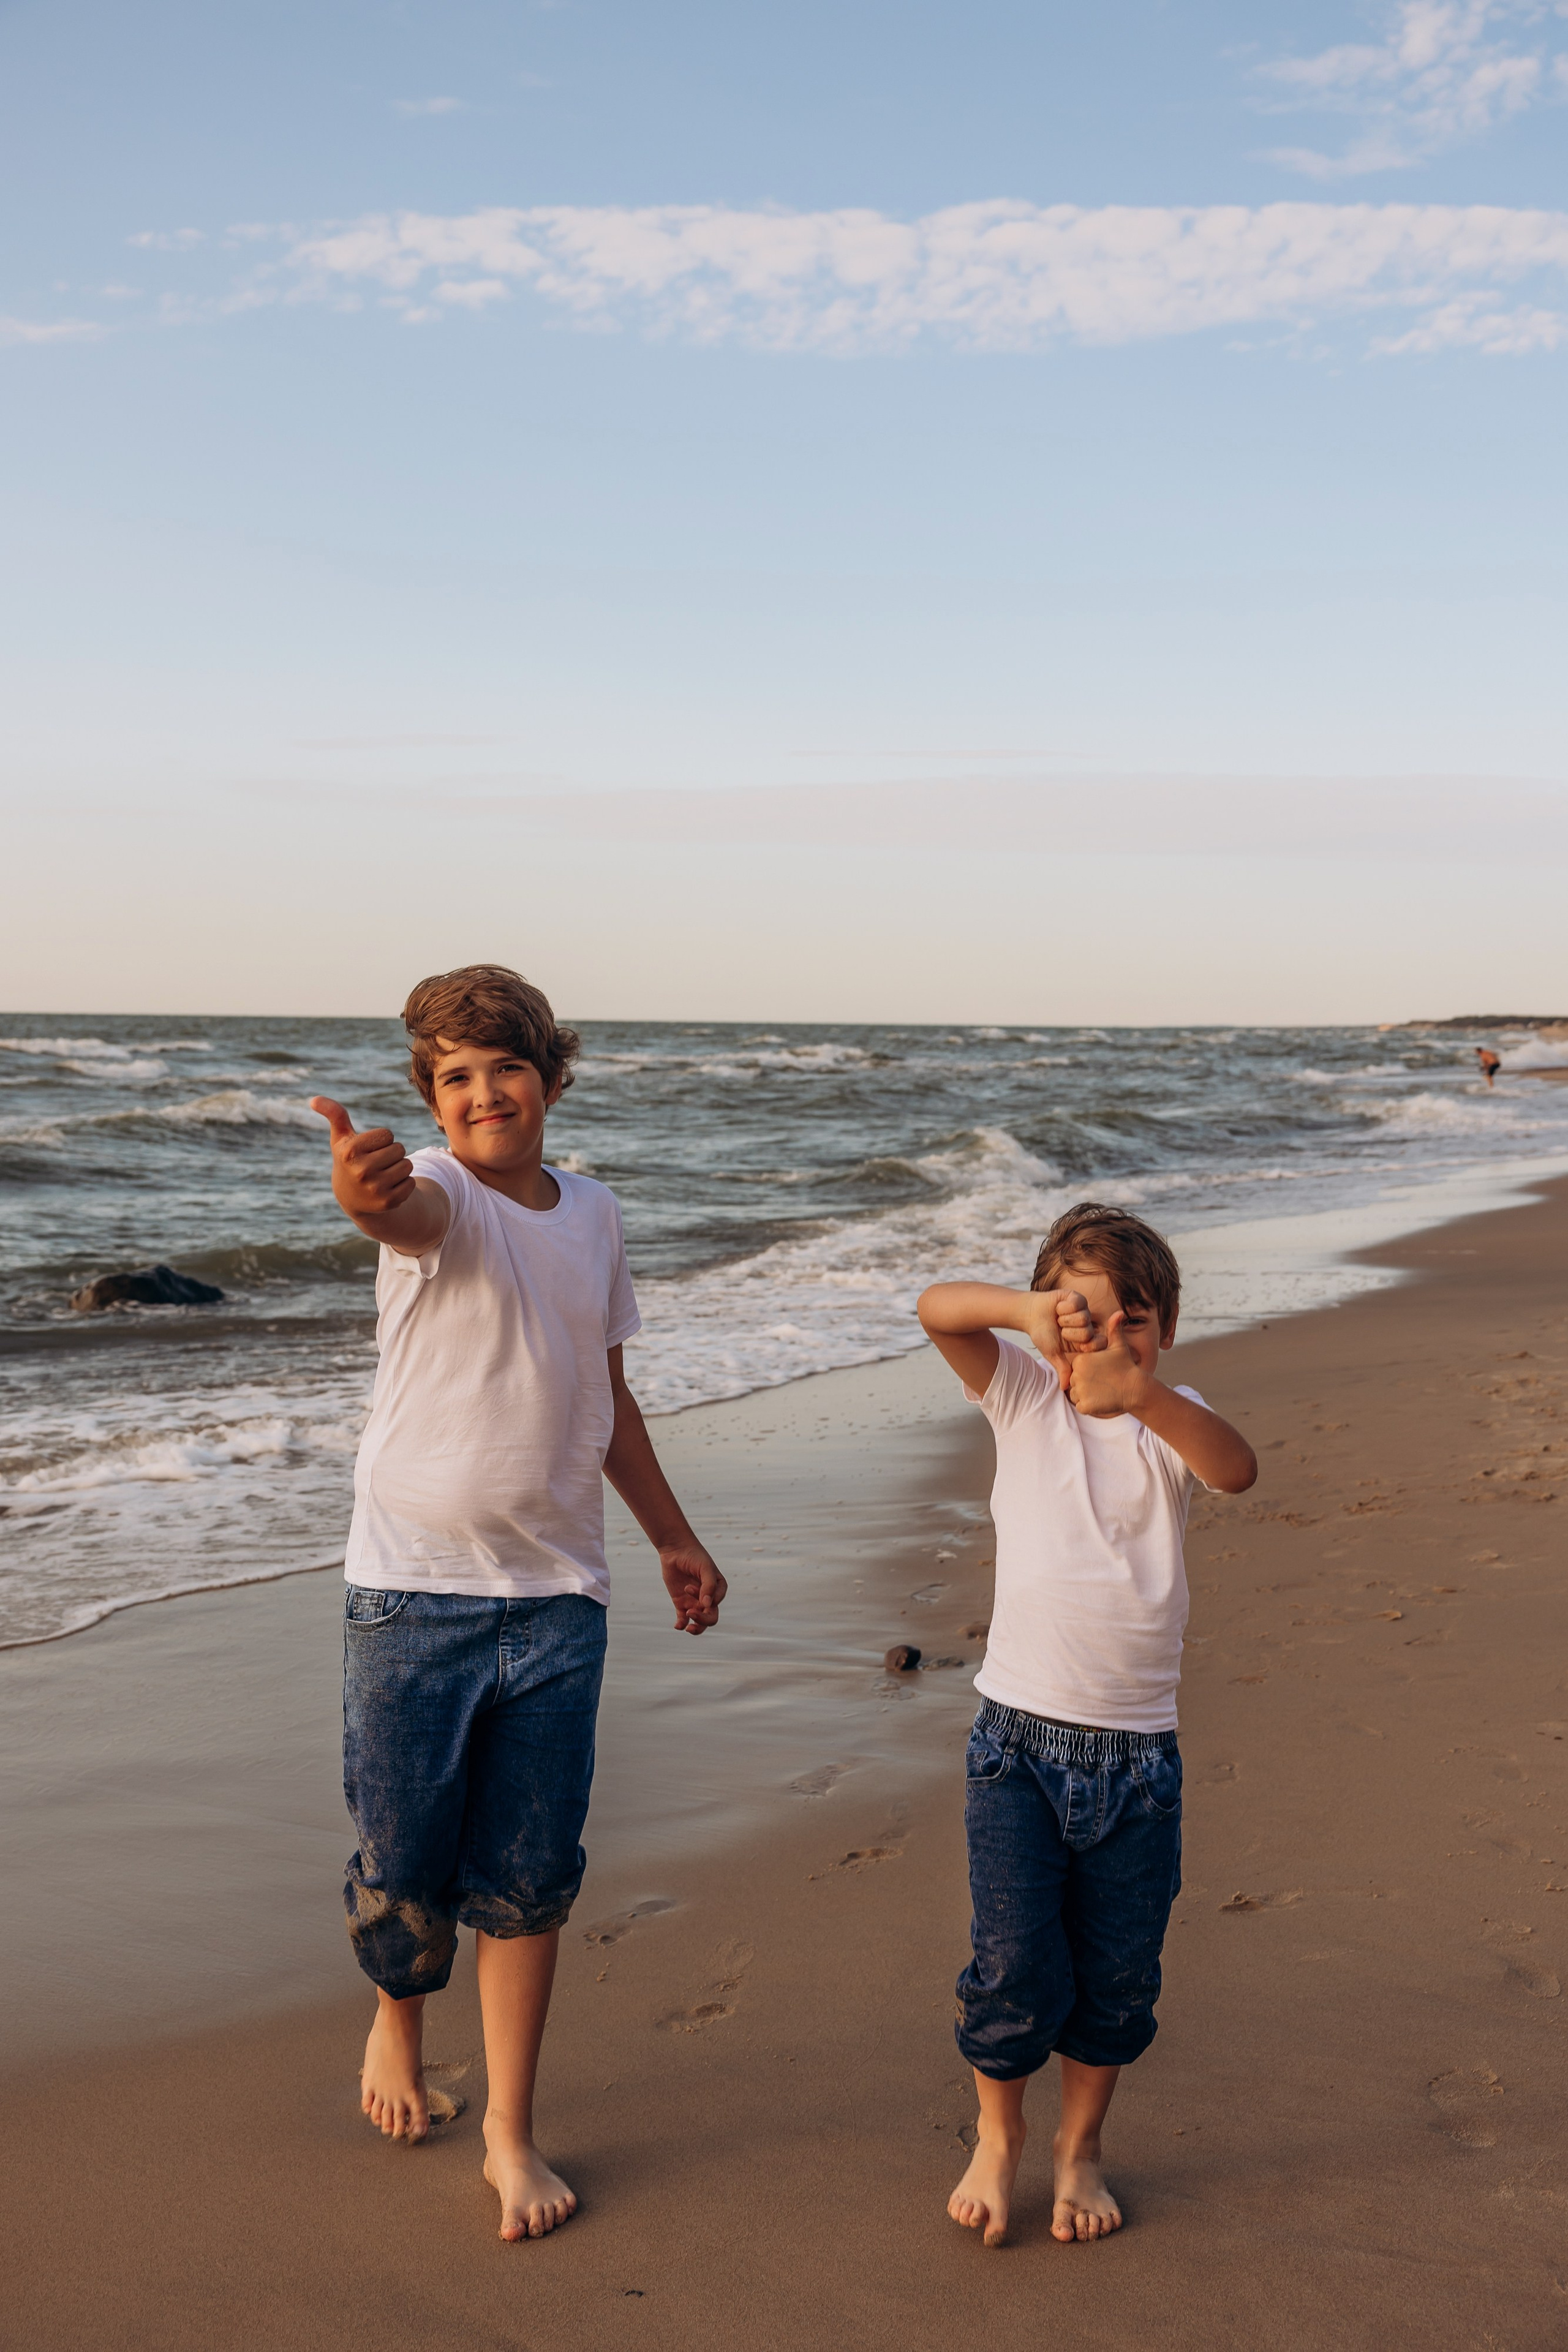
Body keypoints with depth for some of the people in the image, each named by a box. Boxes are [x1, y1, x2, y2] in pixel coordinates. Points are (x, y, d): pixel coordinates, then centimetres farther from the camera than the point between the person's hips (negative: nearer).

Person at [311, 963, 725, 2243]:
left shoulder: (594, 1214, 7)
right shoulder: (437, 1195, -10)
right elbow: (407, 1210, -38)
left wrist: (674, 1536, 23)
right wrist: (366, 1187, -62)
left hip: (558, 1598, 4)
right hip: (414, 1594, -3)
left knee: (530, 1882, 7)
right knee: (406, 1867, 8)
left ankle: (512, 2133, 22)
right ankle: (397, 2018, 40)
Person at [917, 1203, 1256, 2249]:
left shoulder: (1168, 1418, 1)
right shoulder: (1025, 1399, 1)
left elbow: (1238, 1469, -23)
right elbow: (938, 1307, -16)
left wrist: (1140, 1392, -41)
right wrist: (1036, 1311, -35)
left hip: (1138, 1751, 1)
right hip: (1020, 1740, -1)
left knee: (1118, 1975, 10)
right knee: (1015, 1966, -1)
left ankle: (1082, 2147, 33)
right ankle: (999, 2137, 25)